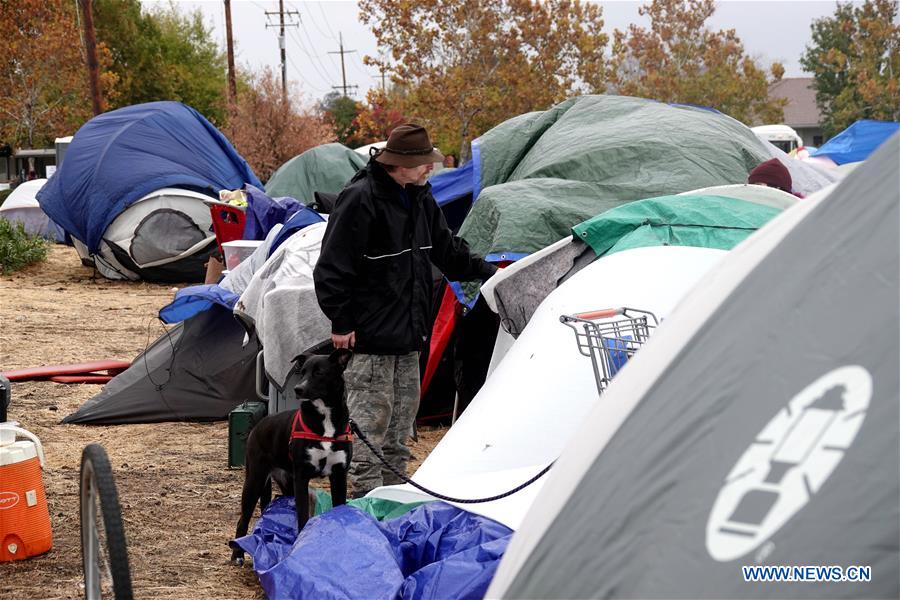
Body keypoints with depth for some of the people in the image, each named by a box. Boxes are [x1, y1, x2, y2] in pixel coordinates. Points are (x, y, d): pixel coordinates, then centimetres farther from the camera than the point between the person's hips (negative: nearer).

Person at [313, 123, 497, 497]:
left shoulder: (419, 197, 10)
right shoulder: (361, 199, -17)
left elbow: (446, 250, 24)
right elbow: (333, 266, -17)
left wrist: (487, 272, 18)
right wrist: (341, 322, -17)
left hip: (409, 338, 9)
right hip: (371, 338, -9)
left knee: (400, 423, 16)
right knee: (369, 423, -5)